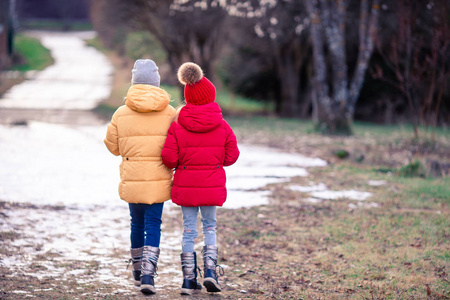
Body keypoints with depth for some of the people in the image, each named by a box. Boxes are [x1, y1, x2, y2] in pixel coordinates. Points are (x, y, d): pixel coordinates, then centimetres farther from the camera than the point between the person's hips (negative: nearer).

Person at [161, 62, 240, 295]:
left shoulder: (177, 125, -9)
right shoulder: (221, 125, -6)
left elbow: (169, 157, -12)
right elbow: (231, 155, -2)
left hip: (186, 184, 0)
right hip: (212, 185, 0)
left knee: (189, 229, 8)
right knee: (210, 226, 16)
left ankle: (189, 279, 9)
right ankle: (210, 271, 0)